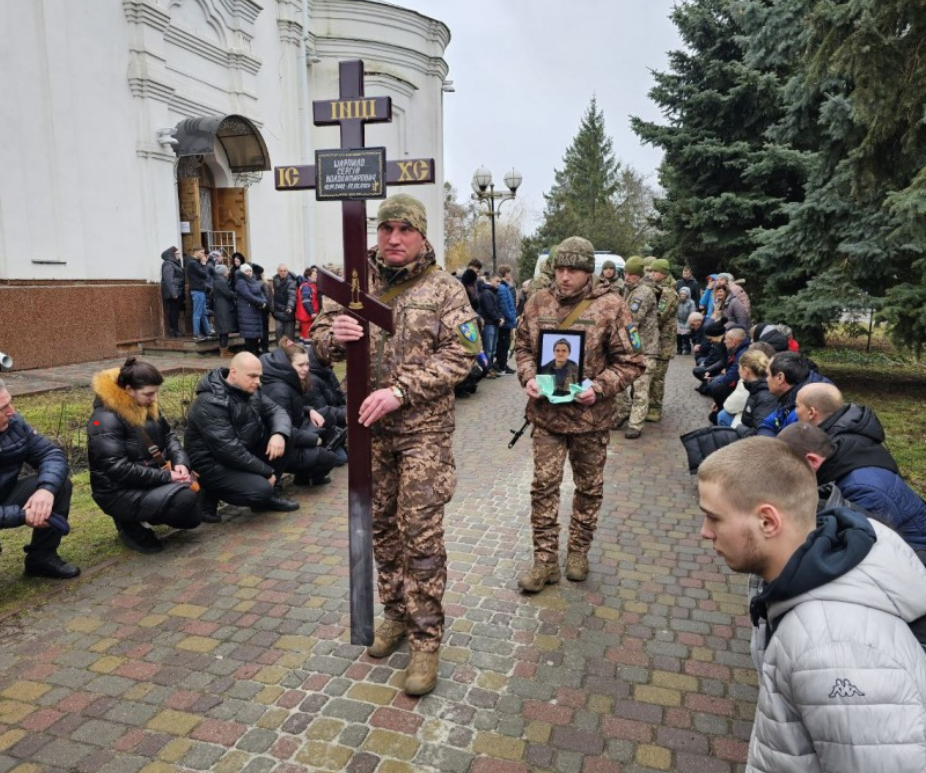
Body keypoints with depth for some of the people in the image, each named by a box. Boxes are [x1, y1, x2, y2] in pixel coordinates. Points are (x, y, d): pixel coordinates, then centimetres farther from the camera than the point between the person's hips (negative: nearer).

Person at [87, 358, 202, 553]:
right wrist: (166, 476, -25)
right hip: (119, 492, -8)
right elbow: (118, 469, -27)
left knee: (193, 517, 1)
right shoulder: (105, 419, -22)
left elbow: (167, 435, 11)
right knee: (185, 498, -28)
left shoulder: (147, 406, 3)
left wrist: (180, 462, -10)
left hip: (152, 480, 8)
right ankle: (131, 524, -5)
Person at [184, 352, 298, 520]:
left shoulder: (250, 390, 1)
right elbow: (228, 449, -30)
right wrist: (267, 472, -23)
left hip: (244, 452, 8)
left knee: (284, 436, -8)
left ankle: (270, 492, 4)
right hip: (213, 464, -8)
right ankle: (211, 495, 0)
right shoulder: (210, 403, -26)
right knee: (261, 490, -27)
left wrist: (279, 434, -24)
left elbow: (276, 411, 1)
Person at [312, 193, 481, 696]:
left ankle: (426, 639, 14)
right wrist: (334, 336, -18)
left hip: (423, 430, -4)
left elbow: (460, 354, -11)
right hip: (369, 428, 4)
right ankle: (396, 613, 35)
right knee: (381, 526, 16)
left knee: (421, 535, -1)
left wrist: (401, 391, -21)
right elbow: (321, 338, 8)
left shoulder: (445, 289, -4)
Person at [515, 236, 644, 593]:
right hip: (546, 412, 2)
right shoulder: (538, 301, 1)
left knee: (589, 486, 14)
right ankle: (545, 559, 17)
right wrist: (528, 377, -7)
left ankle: (579, 550, 34)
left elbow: (630, 362, -6)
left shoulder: (611, 306, -9)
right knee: (544, 484, 4)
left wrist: (599, 387, -20)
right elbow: (522, 346, 11)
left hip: (590, 415, -2)